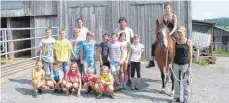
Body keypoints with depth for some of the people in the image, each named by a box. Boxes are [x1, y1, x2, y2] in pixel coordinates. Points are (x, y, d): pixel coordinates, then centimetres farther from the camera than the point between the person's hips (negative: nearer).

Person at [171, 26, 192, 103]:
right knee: (176, 82, 14)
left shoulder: (188, 42, -6)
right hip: (176, 64, 4)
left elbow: (190, 55, -5)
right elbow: (173, 53, 9)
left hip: (185, 65, -4)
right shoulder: (176, 41, 4)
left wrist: (190, 66, -9)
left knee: (185, 83, 4)